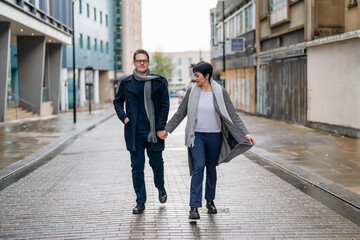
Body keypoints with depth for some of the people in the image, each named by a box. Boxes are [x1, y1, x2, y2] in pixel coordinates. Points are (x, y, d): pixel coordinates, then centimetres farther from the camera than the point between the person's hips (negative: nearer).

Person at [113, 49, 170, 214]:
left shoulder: (159, 82, 1)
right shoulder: (126, 83, 4)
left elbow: (165, 105, 1)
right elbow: (117, 101, 17)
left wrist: (160, 128, -7)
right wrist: (123, 117, 0)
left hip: (153, 132, -1)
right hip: (134, 133, 1)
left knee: (157, 163, 9)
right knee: (137, 167, 3)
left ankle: (160, 187, 40)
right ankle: (140, 202, 11)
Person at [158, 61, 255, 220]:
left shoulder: (220, 92, -4)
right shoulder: (192, 92, 1)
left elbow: (233, 115, -4)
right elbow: (180, 113, 11)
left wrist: (245, 134, -10)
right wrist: (167, 129, 14)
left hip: (214, 136, 0)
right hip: (196, 135, 0)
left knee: (211, 168, 11)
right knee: (198, 167, -12)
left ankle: (210, 200, 29)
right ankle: (194, 207, -13)